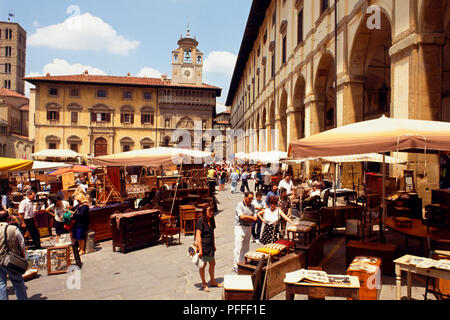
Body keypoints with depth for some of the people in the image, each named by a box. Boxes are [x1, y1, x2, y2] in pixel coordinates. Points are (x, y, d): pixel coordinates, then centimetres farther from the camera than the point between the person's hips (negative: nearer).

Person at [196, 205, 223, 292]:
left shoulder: (211, 220, 7)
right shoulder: (200, 221, -16)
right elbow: (198, 236, -19)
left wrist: (214, 245, 19)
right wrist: (200, 249, -21)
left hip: (210, 246, 8)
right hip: (203, 246, -8)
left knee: (212, 263, 17)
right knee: (203, 265, 5)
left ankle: (213, 281, 35)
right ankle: (204, 284, 22)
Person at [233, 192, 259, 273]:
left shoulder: (252, 206, 9)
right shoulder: (240, 205, -8)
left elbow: (255, 219, 5)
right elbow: (242, 216, -21)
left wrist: (247, 219, -13)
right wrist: (251, 217, -9)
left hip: (248, 228, 6)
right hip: (239, 227, -6)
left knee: (246, 247, 11)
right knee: (239, 248, -5)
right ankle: (236, 265, 1)